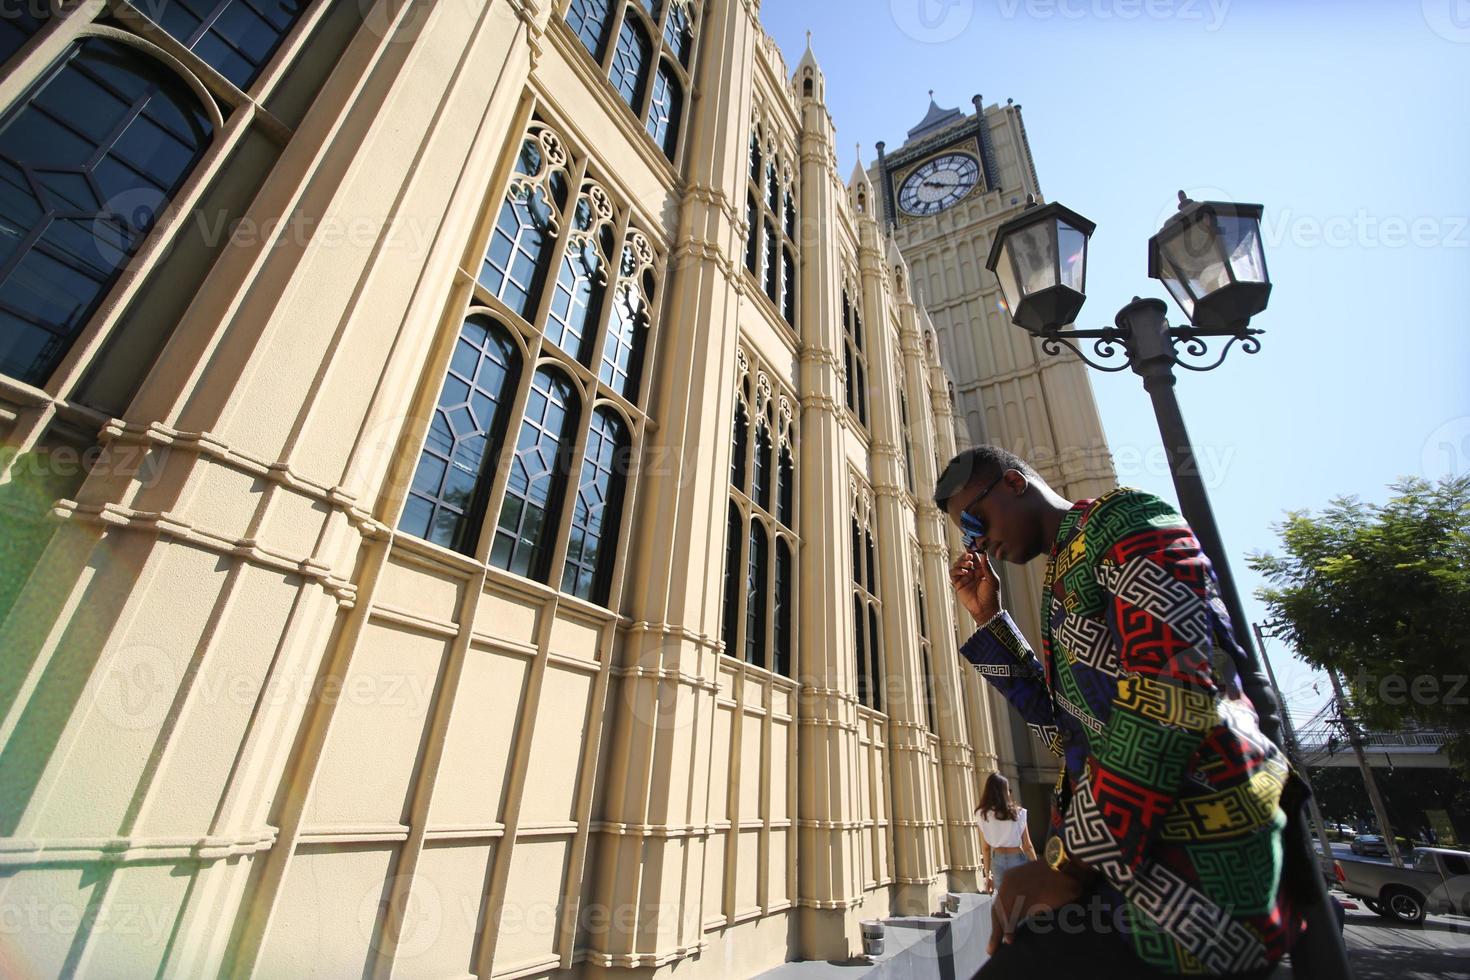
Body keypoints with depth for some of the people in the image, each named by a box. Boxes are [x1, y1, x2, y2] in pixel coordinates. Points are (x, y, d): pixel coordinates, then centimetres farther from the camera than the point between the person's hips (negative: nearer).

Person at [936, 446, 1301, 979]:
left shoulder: (1122, 518, -8)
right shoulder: (1064, 575, 18)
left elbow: (1177, 685, -22)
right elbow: (1066, 729, 20)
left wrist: (1071, 863, -18)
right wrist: (989, 618, 14)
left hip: (1196, 865, -8)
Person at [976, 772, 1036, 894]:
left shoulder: (983, 815, -8)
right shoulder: (1018, 813, -13)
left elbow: (985, 848, -3)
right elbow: (1027, 846, -7)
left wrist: (987, 874, 7)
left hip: (998, 861, 2)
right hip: (1017, 859, -2)